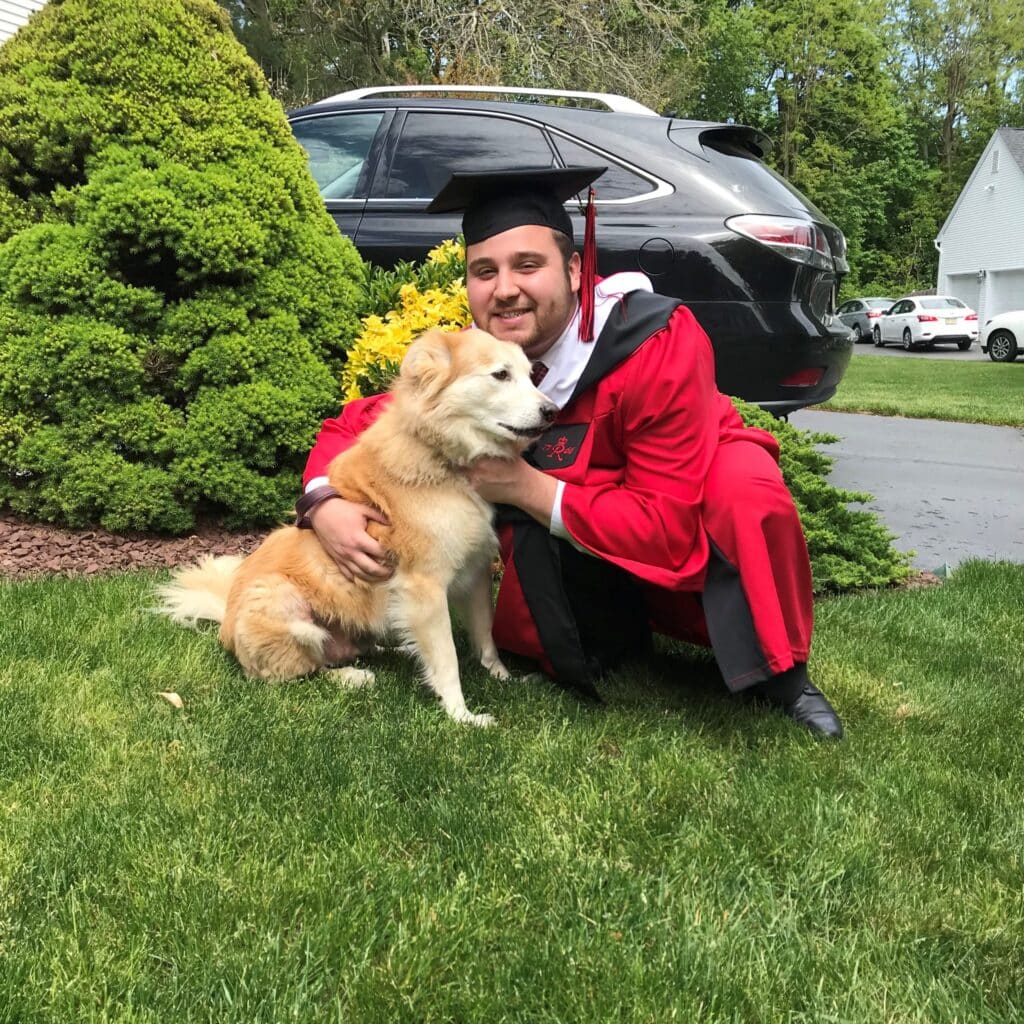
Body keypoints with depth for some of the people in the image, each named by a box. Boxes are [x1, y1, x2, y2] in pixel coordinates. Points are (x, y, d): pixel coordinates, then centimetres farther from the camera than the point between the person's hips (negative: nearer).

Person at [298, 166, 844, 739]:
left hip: (699, 539, -3)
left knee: (745, 482, -35)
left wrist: (526, 487, -34)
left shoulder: (660, 345, -31)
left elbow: (668, 528, -32)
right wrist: (326, 506, -27)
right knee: (521, 635, -20)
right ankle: (626, 636, 11)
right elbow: (357, 425, -6)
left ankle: (783, 679, -13)